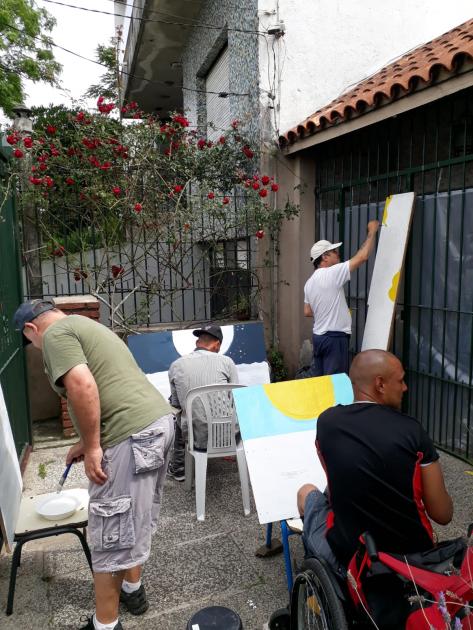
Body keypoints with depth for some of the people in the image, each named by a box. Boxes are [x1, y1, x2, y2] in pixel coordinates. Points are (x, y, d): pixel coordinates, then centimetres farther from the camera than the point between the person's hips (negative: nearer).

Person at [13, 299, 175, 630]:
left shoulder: (56, 334, -3)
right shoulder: (87, 326, 26)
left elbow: (82, 385, -21)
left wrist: (92, 447, -14)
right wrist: (88, 442, 35)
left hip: (134, 436, -10)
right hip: (159, 422, 10)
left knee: (111, 535, 5)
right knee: (135, 520, 25)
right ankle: (133, 590, 43)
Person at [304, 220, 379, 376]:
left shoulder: (309, 282, 10)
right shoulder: (331, 274, -16)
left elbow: (307, 312, 16)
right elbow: (362, 256, -16)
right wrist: (372, 231, -4)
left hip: (319, 336, 9)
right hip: (335, 337, -9)